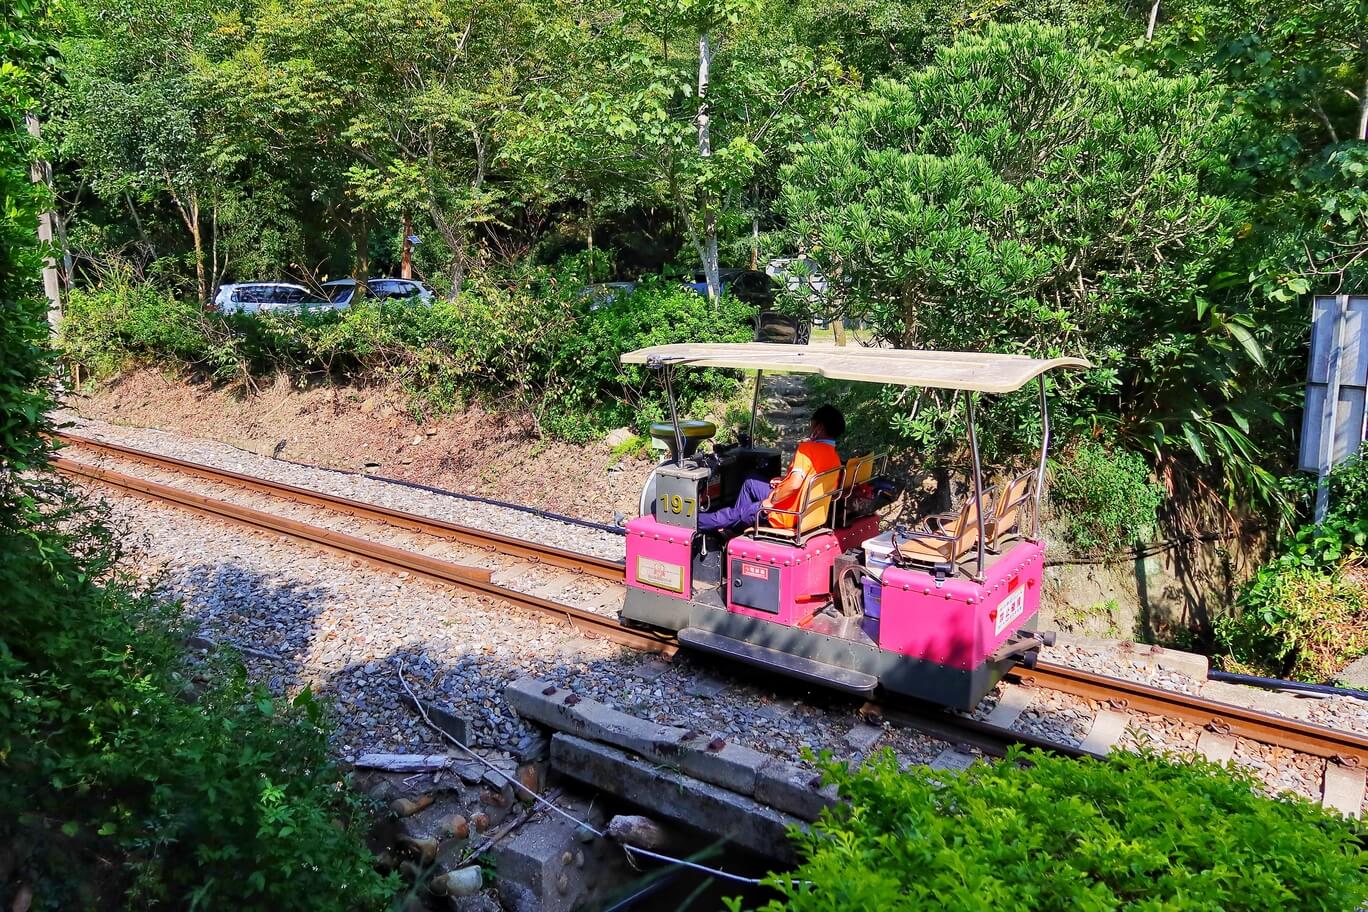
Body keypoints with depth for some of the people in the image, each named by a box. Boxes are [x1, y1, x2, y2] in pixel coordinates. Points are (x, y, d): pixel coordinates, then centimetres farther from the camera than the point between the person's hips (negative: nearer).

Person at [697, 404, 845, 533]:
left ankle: (698, 522, 32)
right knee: (750, 483, 22)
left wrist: (771, 501, -18)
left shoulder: (808, 448, -22)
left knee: (736, 514, 13)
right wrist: (784, 481, 11)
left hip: (788, 514, -8)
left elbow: (794, 484, -32)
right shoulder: (835, 458, 3)